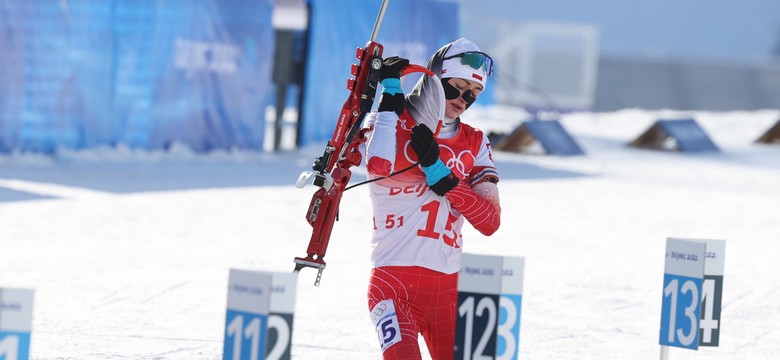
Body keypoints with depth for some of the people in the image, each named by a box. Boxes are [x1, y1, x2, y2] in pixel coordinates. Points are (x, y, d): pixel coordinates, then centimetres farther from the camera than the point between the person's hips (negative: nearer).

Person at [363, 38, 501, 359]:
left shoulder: (475, 143, 13)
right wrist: (391, 94, -15)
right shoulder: (390, 122, 2)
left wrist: (438, 171, -11)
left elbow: (490, 221, 0)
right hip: (393, 281, -5)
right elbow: (381, 167, -24)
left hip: (447, 286, 5)